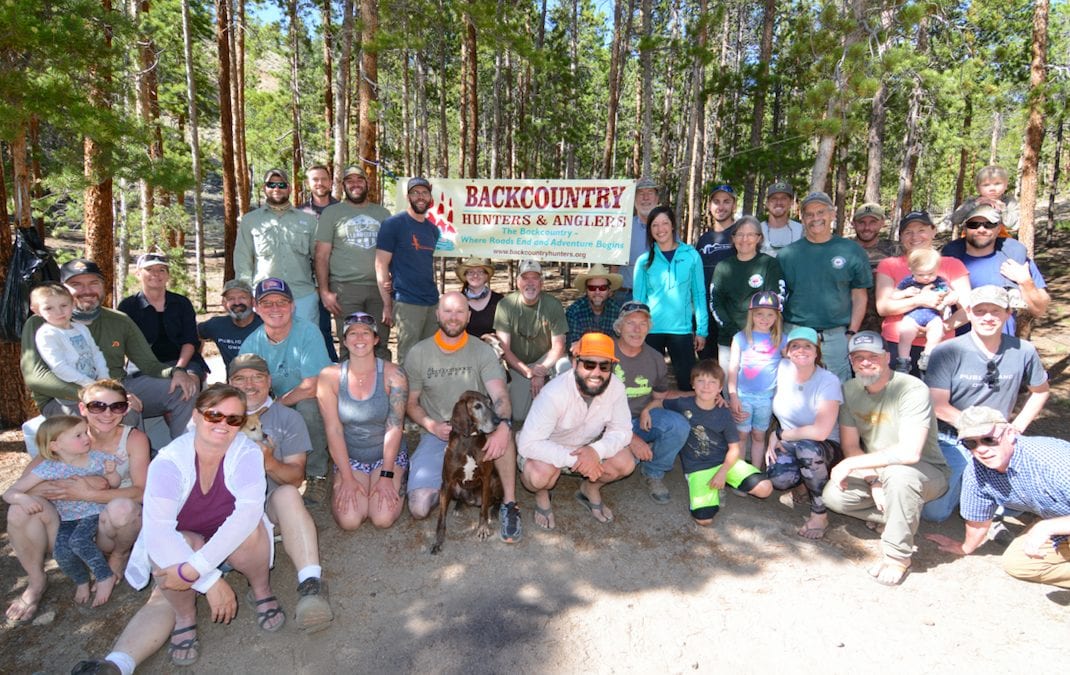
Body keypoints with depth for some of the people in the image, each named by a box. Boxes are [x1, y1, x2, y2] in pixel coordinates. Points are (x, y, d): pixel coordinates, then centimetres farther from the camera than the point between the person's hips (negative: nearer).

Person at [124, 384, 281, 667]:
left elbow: (248, 510, -36)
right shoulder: (169, 461, -24)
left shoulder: (246, 452, -23)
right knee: (162, 550, -33)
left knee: (249, 529, -33)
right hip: (182, 543, 0)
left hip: (231, 544, 0)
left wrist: (195, 567, -43)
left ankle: (261, 590, -3)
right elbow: (157, 530, -34)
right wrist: (210, 581, -40)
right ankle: (184, 617, -4)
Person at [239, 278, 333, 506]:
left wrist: (274, 404, -14)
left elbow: (311, 388, -24)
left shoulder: (308, 332, -19)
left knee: (307, 405, -36)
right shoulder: (251, 343, -4)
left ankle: (316, 474, -14)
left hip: (312, 407, -4)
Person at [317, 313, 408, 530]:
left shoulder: (393, 375, -12)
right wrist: (347, 478, -13)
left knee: (383, 518, -19)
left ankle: (395, 480, 12)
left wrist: (386, 476, -18)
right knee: (349, 520, -19)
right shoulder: (330, 376, -10)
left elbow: (394, 428, -14)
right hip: (349, 457, 1)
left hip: (388, 455, -1)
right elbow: (333, 430, -10)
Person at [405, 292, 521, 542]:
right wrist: (432, 426, -16)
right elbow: (410, 403, 5)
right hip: (437, 435, 1)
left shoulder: (482, 351, -5)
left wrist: (503, 426, -42)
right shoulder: (419, 353, -1)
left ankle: (509, 504, -22)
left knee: (503, 425, -38)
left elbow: (500, 395, -19)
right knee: (419, 508, -17)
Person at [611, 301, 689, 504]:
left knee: (679, 425, -25)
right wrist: (630, 438, -21)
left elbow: (660, 396, 16)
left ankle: (653, 473, 0)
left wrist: (647, 410, -10)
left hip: (642, 419, 4)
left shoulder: (655, 358, 2)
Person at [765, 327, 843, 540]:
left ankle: (820, 514, -15)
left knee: (806, 447, -38)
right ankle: (802, 481, 13)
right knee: (779, 479, -28)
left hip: (824, 449, -3)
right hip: (788, 444, 4)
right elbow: (778, 409, 9)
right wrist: (773, 440, -3)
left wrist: (779, 434, -19)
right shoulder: (783, 369, -7)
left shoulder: (828, 382, -20)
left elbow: (820, 432, -29)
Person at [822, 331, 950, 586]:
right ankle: (896, 519, 7)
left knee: (899, 473, -39)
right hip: (874, 469, 6)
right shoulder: (849, 390, -5)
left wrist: (851, 465, -28)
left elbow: (909, 452, -35)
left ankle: (898, 555, -18)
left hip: (927, 471, -5)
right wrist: (874, 480, -20)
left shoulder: (912, 389, -25)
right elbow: (850, 446, -3)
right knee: (833, 496, -20)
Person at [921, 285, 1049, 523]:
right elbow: (938, 406, -16)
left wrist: (1017, 427, 4)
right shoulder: (947, 352, -15)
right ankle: (961, 480, 20)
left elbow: (1040, 391, 14)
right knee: (934, 513, -12)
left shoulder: (1023, 351, -4)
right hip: (952, 442, -3)